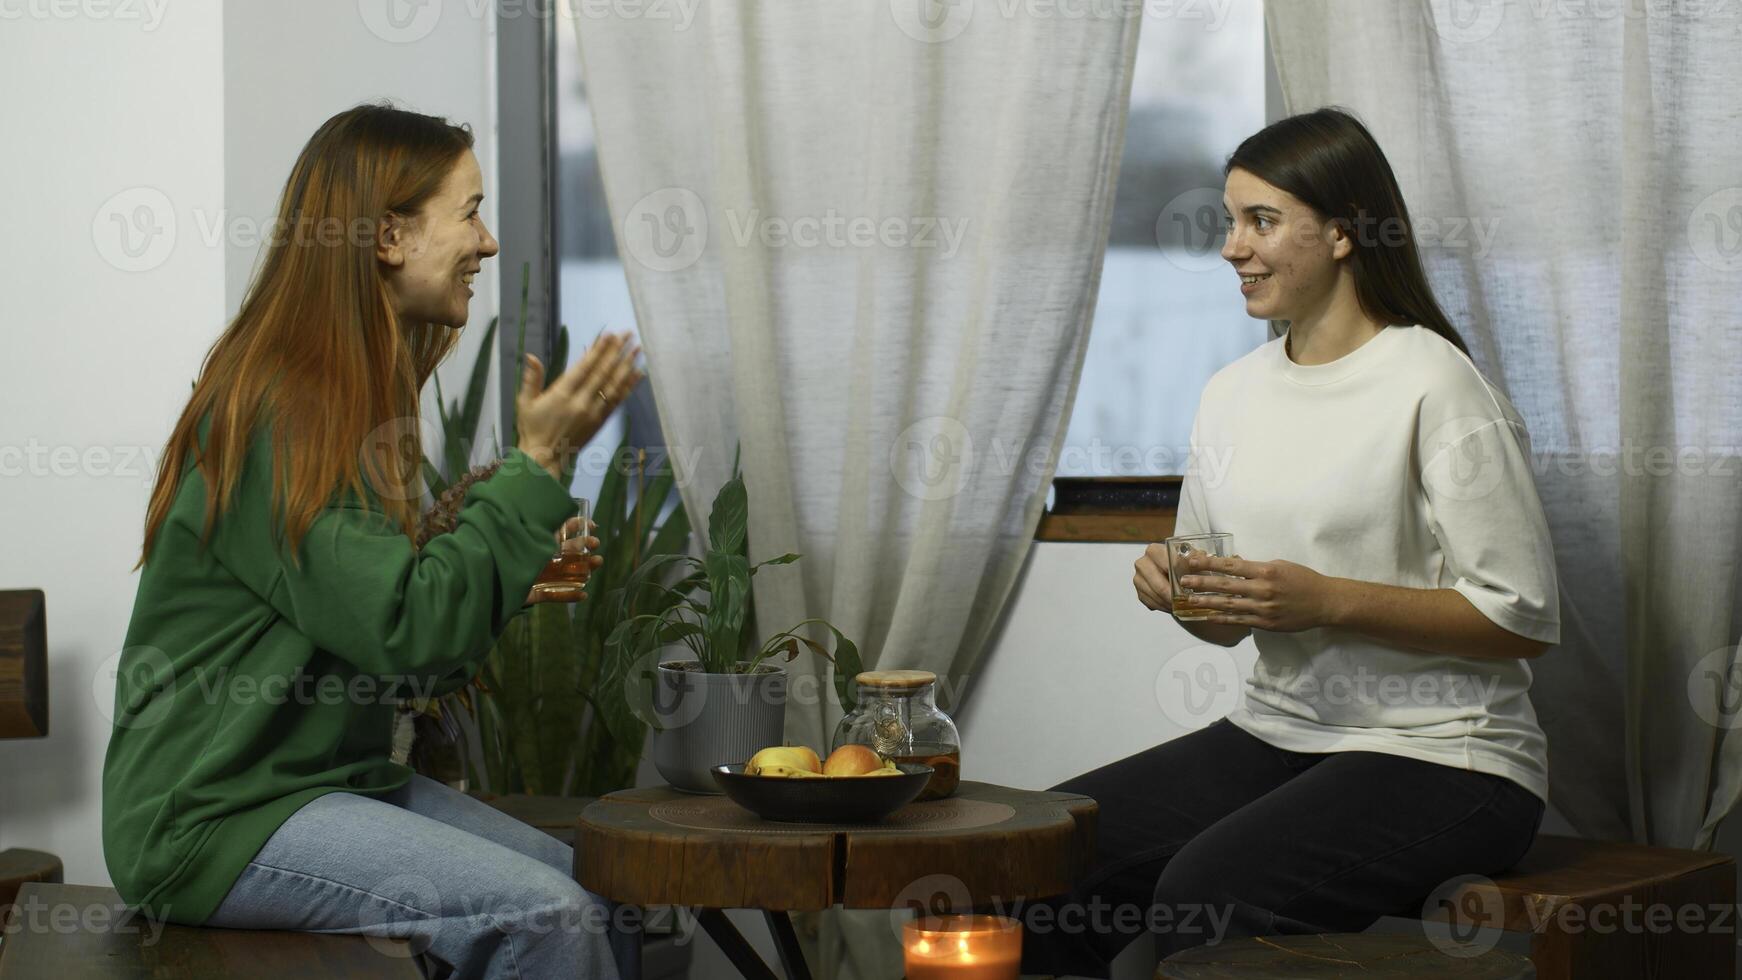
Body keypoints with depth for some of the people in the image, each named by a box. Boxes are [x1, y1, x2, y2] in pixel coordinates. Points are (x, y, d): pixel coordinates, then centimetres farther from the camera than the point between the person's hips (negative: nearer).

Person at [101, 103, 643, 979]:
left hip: (333, 776, 9)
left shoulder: (356, 398, 13)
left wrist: (516, 577, 1)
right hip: (214, 812, -9)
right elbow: (406, 631, -23)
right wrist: (537, 463, -17)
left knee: (605, 893, -5)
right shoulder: (272, 416, -17)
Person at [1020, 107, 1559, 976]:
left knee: (1205, 890, -30)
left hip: (1438, 756, -7)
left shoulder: (1435, 387, -10)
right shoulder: (1231, 393, 12)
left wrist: (1327, 601, -20)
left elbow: (1524, 620, -12)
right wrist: (1174, 586, -5)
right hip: (1274, 733, 7)